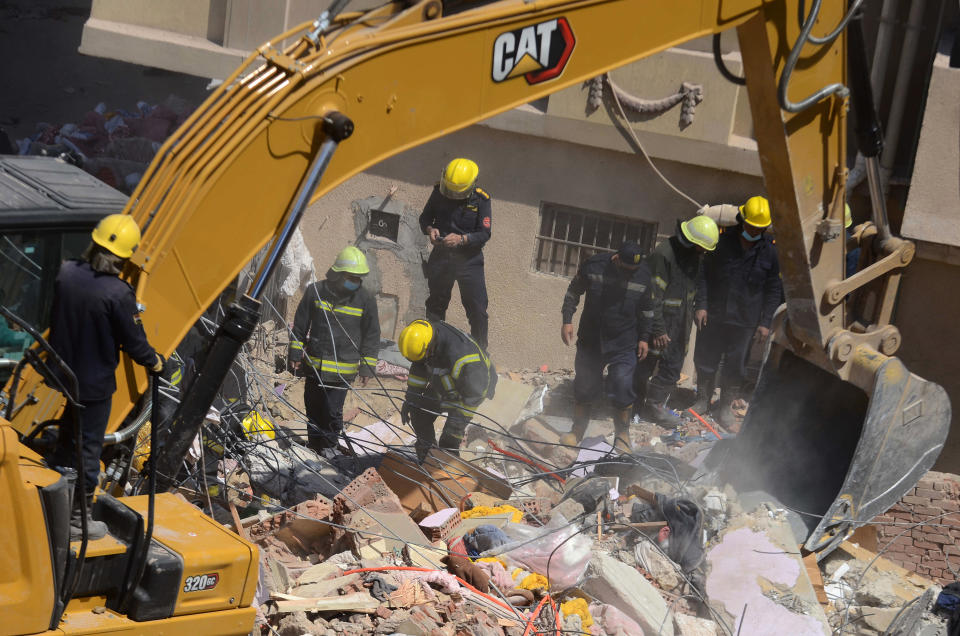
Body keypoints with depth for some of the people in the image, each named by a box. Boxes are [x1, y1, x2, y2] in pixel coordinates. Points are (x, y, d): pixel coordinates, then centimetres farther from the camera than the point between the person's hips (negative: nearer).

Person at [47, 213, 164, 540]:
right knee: (88, 449, 9)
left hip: (63, 374, 6)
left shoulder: (66, 274, -9)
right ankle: (77, 520, 20)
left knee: (66, 439, 25)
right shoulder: (118, 294, -26)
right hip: (94, 384, -6)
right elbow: (133, 341, -16)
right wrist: (154, 361, 4)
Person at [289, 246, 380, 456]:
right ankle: (314, 442, 31)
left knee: (333, 410, -1)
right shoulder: (316, 291, -2)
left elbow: (372, 336, 6)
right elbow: (300, 325, 8)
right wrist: (295, 352, 8)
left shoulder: (366, 300, -2)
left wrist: (367, 366, 4)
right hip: (314, 365, 2)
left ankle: (329, 445, 21)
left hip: (343, 369, -2)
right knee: (313, 407, 12)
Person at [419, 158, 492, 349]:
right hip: (441, 255, 3)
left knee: (478, 310, -7)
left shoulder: (481, 200, -10)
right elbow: (424, 218, 9)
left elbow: (484, 234, -12)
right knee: (436, 304, 13)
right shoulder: (439, 192, -2)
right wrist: (430, 229, -14)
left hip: (469, 259, -3)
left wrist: (461, 239, -27)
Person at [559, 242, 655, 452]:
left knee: (622, 389, -9)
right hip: (590, 340, 1)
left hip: (624, 345, 0)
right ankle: (577, 431, 27)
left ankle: (622, 436, 10)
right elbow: (573, 292, 4)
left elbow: (647, 309, 9)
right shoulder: (592, 266, -11)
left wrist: (644, 338, 8)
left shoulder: (644, 275, -7)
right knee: (584, 388, 7)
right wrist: (567, 320, -2)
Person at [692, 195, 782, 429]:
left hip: (745, 321, -1)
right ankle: (703, 399, 29)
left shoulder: (770, 250, -4)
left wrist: (765, 322, 0)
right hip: (714, 314, 1)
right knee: (705, 359, 10)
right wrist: (701, 305, -4)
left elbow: (774, 289, 4)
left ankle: (725, 406, 23)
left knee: (735, 366, 6)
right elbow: (705, 274, 3)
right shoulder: (723, 240, -4)